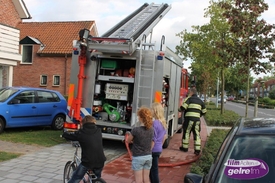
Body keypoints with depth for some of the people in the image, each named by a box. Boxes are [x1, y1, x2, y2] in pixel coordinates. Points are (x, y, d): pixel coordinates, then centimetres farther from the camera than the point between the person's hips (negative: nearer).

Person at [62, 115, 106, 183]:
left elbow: (69, 136, 8)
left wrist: (64, 134, 30)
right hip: (100, 161, 4)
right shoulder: (98, 131, 9)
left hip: (87, 162, -4)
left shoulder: (81, 133, -3)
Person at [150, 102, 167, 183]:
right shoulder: (163, 122, 4)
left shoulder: (155, 123, -21)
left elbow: (153, 140, -20)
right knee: (153, 169, 21)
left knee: (153, 171, 4)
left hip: (154, 150, -8)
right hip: (159, 149, 8)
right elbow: (164, 136, 14)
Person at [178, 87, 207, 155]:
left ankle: (185, 147, 20)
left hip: (189, 118, -4)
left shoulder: (189, 99, -3)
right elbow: (204, 112, 18)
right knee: (197, 134, 6)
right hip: (197, 119, 4)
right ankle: (197, 149, 3)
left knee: (186, 132, 10)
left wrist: (181, 109, 11)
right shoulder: (200, 101, 15)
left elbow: (183, 108, -12)